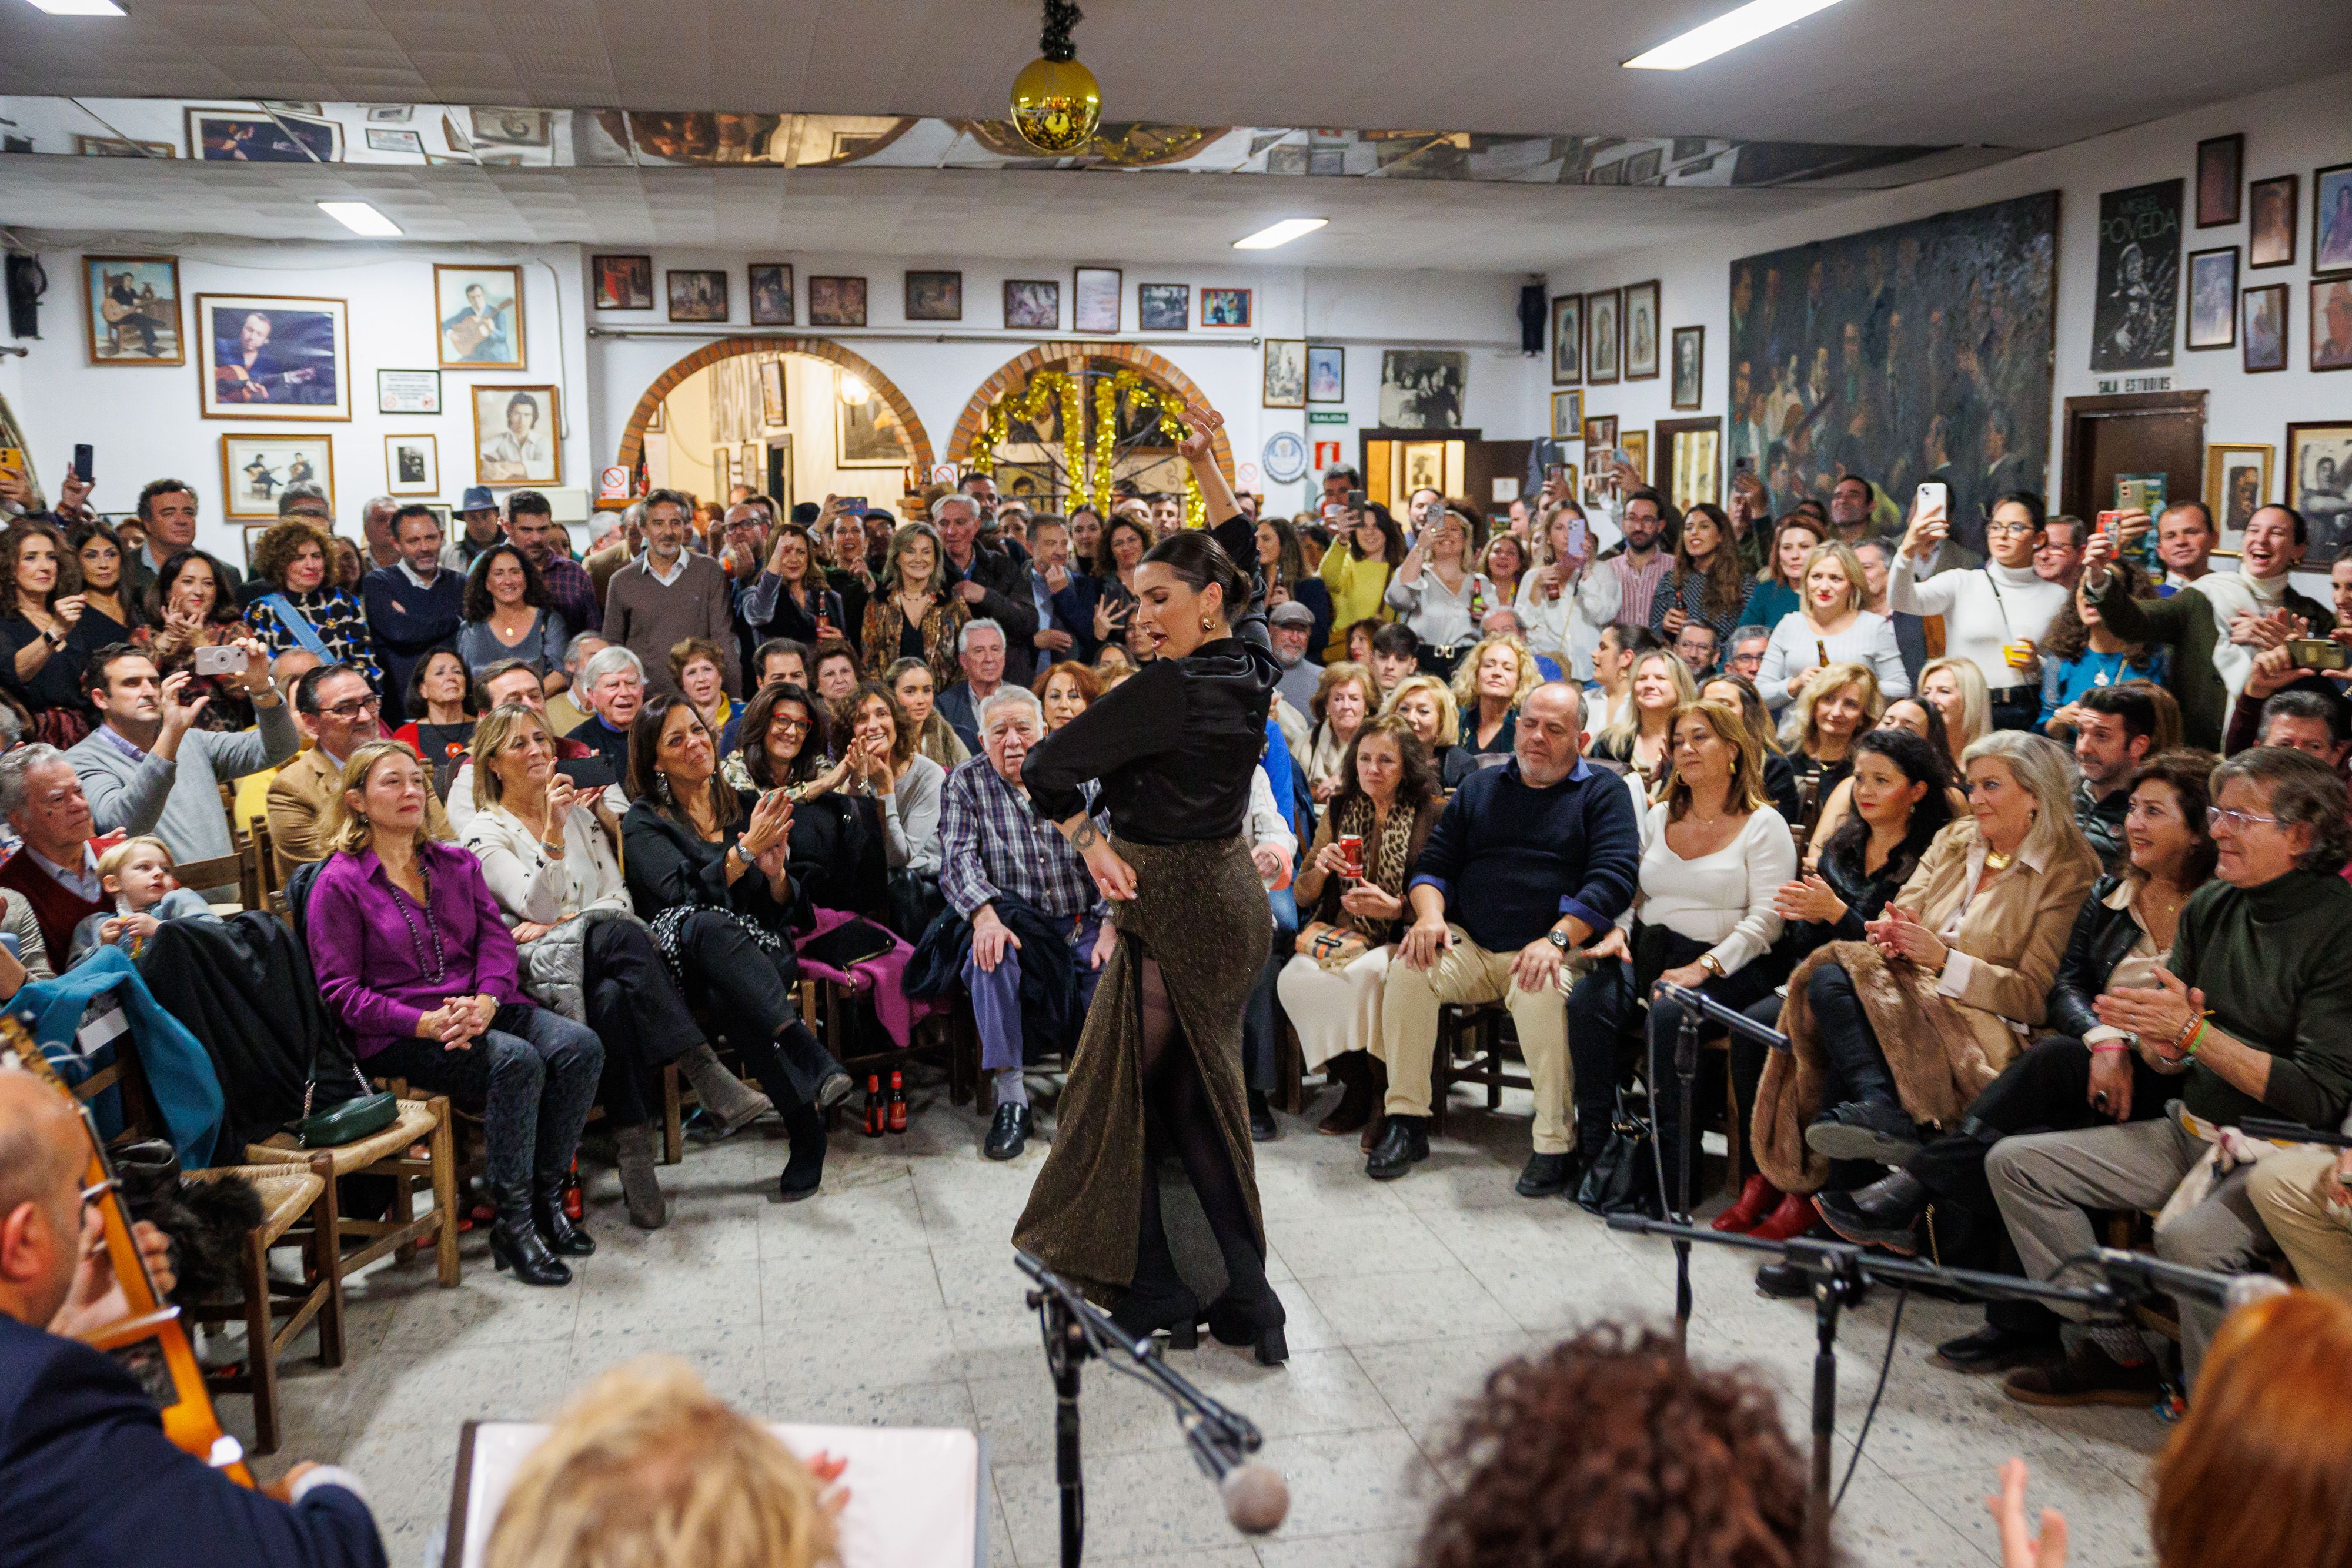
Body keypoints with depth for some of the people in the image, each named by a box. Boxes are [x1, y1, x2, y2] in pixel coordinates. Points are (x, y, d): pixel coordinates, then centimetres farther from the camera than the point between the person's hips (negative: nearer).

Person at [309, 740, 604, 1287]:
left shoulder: (457, 864, 19)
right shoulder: (339, 883, 2)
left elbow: (495, 938, 7)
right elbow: (340, 991, -5)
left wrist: (485, 1001, -15)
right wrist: (425, 1023, -19)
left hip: (477, 1011, 6)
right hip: (397, 1036, -5)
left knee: (580, 1046, -22)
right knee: (516, 1060, -33)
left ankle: (546, 1196, -13)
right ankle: (512, 1223, -24)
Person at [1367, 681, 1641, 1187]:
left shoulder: (1602, 793, 7)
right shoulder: (1480, 788, 20)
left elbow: (1614, 877, -7)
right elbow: (1434, 863, 16)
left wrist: (1558, 939, -21)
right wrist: (1429, 913, -7)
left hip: (1545, 952, -4)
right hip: (1468, 945, 4)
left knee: (1541, 992, -36)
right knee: (1408, 967, -25)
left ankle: (1554, 1141, -22)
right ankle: (1407, 1121, -15)